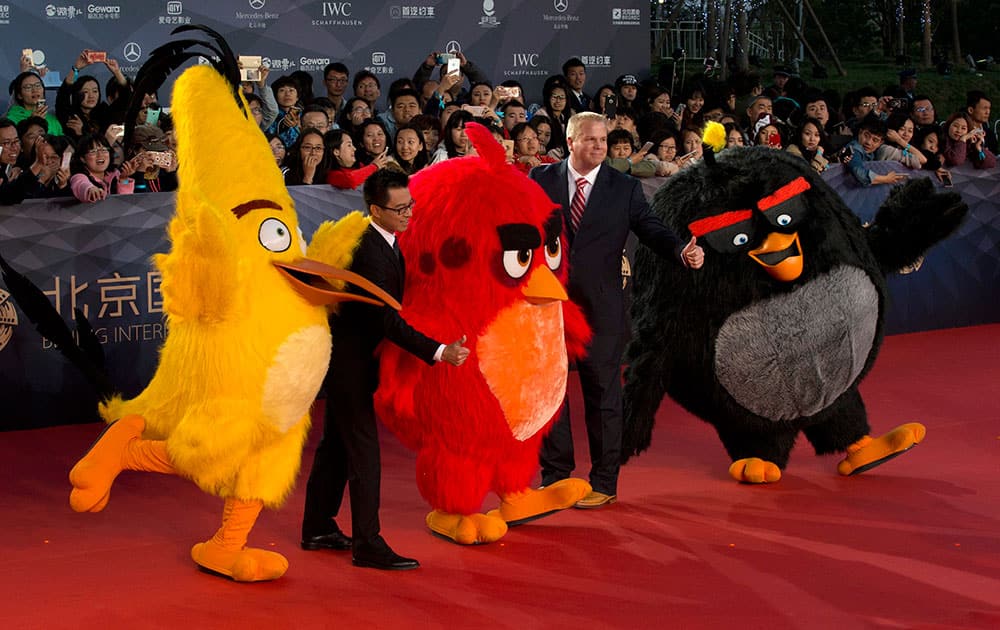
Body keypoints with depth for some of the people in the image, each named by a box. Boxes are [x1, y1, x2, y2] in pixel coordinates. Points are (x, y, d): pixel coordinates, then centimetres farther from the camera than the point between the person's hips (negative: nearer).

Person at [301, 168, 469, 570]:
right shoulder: (371, 253, -27)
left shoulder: (385, 242, 4)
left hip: (348, 356, 10)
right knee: (363, 450, -7)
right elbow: (390, 321, -32)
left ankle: (318, 529, 27)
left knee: (337, 443, 17)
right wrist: (439, 352, -38)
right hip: (349, 360, -10)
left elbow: (390, 312, 16)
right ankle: (367, 544, -4)